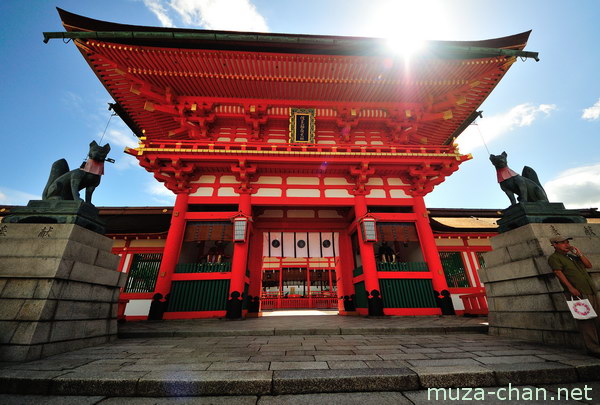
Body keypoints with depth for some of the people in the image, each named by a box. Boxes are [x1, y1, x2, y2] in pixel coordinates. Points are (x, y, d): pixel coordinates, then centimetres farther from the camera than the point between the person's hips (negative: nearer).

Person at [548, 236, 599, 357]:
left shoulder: (572, 255, 21)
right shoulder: (554, 258, -3)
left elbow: (589, 265, 15)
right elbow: (558, 272, -12)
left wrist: (579, 253, 7)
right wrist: (571, 288, -20)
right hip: (578, 293, -7)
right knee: (586, 320, -9)